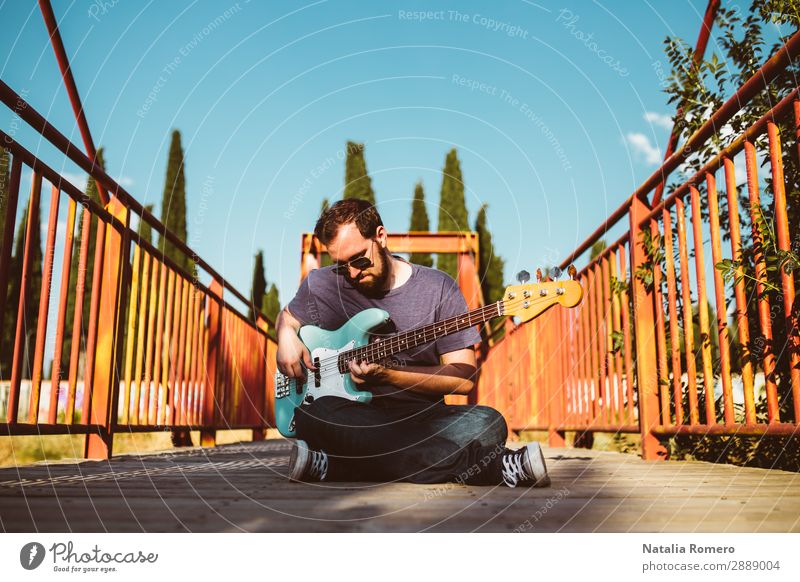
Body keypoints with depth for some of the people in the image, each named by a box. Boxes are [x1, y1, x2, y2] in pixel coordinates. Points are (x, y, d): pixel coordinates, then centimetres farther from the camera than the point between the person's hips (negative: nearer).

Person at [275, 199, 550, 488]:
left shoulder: (438, 288, -1)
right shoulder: (320, 285, 6)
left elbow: (464, 377, -4)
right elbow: (287, 316, 28)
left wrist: (385, 375, -13)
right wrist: (287, 337, 3)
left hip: (420, 417, -1)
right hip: (353, 417, 1)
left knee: (488, 423, -30)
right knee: (314, 415, -36)